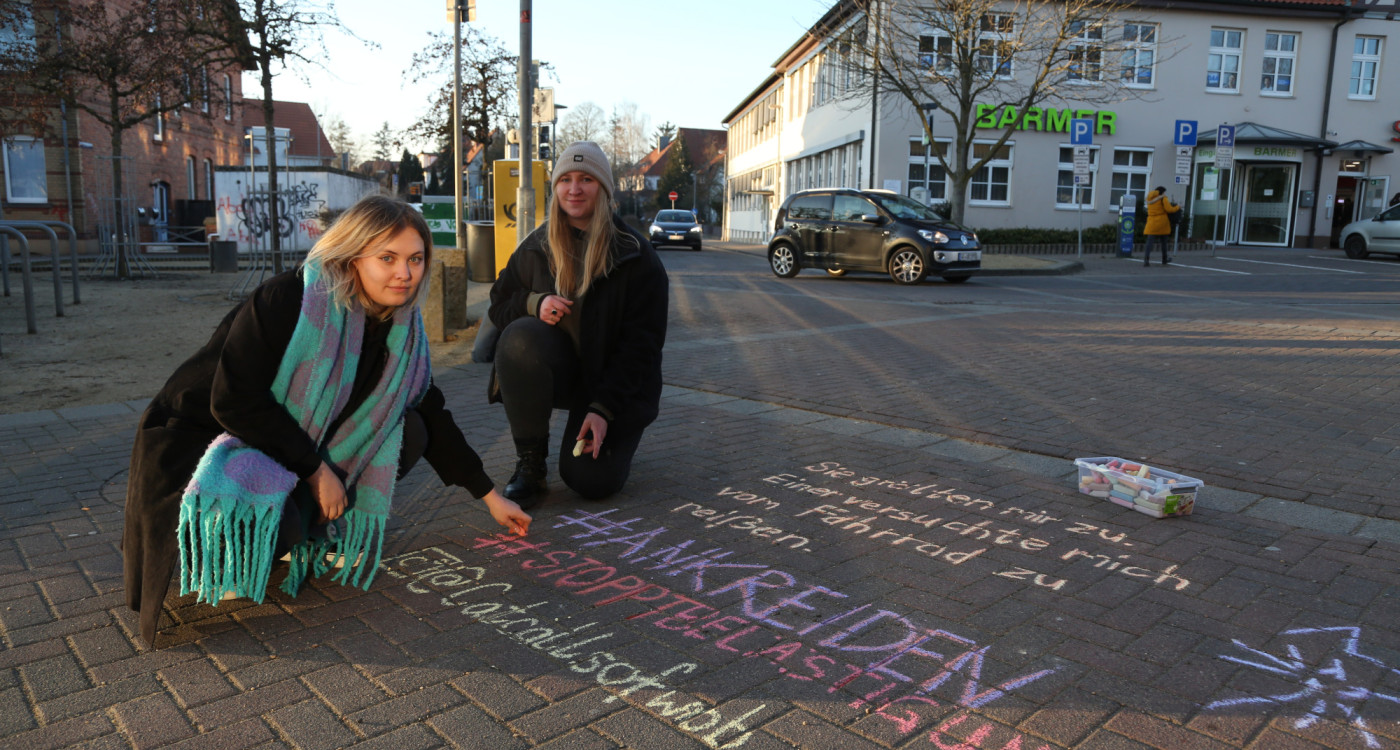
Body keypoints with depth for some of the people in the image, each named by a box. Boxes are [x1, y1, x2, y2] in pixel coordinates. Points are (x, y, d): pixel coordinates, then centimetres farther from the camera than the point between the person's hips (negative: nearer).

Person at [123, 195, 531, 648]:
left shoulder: (401, 329, -5)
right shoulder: (287, 300, -25)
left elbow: (433, 418, 5)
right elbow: (235, 400, -27)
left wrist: (489, 495, 7)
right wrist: (316, 469, -23)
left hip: (303, 447, 7)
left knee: (407, 432, -12)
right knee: (268, 529, -35)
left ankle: (307, 526, -1)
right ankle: (219, 548, 2)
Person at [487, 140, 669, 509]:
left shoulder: (638, 257, -10)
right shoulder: (536, 247, 2)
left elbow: (641, 344, -12)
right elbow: (498, 305, 8)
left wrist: (603, 409, -21)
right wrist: (534, 303, -17)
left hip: (615, 383, -2)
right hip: (557, 371, 3)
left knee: (592, 481, -18)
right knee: (519, 337, -32)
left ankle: (614, 435, 21)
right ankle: (530, 462, -16)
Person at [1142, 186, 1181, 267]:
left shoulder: (1150, 198, 11)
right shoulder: (1163, 198, -5)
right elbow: (1169, 209, -11)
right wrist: (1178, 207, 5)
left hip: (1152, 222, 2)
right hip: (1162, 222, -2)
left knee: (1149, 241, -7)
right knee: (1163, 242, 14)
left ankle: (1146, 260, -25)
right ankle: (1164, 259, 27)